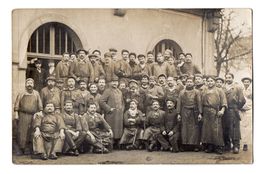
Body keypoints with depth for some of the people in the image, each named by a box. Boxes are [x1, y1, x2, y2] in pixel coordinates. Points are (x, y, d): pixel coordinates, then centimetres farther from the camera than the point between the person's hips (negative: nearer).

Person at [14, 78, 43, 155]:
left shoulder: (36, 93, 11)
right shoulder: (21, 93, 7)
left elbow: (40, 105, 10)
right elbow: (16, 105, 3)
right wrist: (16, 114, -4)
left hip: (33, 116, 1)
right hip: (23, 116, -1)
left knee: (30, 133, 0)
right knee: (21, 132, -5)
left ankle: (28, 149, 6)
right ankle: (20, 149, 1)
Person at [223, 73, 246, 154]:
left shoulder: (237, 87, 2)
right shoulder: (223, 88, 11)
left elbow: (242, 100, -2)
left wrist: (237, 108, 2)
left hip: (233, 111, -3)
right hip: (225, 112, 4)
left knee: (235, 129, -6)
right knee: (225, 129, 6)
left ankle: (236, 146, -2)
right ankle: (227, 146, 17)